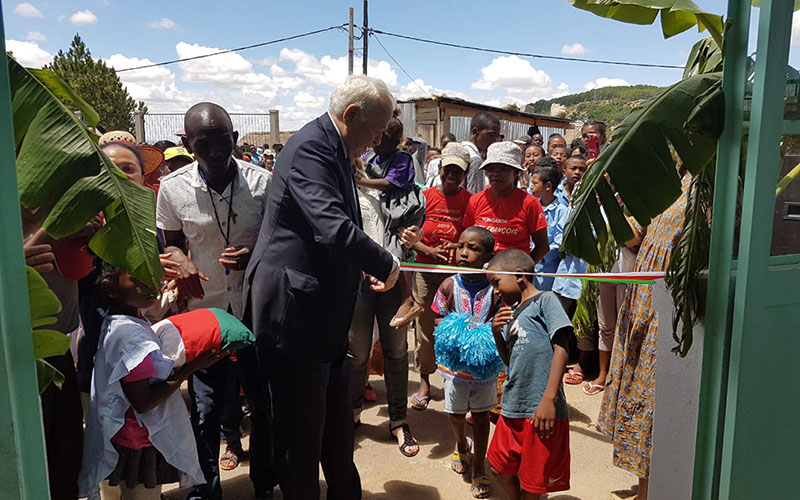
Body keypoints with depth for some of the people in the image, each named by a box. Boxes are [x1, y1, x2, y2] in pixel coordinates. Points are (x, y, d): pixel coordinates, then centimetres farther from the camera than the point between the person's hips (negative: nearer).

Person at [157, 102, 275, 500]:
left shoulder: (262, 182, -10)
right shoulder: (173, 189, -6)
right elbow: (173, 242, 10)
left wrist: (255, 255, -18)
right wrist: (183, 262, -11)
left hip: (256, 311, 0)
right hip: (203, 310, 1)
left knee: (264, 404, 11)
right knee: (204, 411, 9)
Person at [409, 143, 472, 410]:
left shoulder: (470, 201, -1)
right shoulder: (425, 197, 0)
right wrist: (429, 251, -16)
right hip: (426, 269, 1)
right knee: (425, 326, 6)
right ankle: (424, 381, 20)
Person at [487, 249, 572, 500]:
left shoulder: (544, 300, -7)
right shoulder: (511, 315, 15)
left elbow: (561, 349, -15)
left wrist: (548, 399, -22)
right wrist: (497, 333, 1)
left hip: (540, 412, -7)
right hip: (512, 408, 8)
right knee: (500, 467, 20)